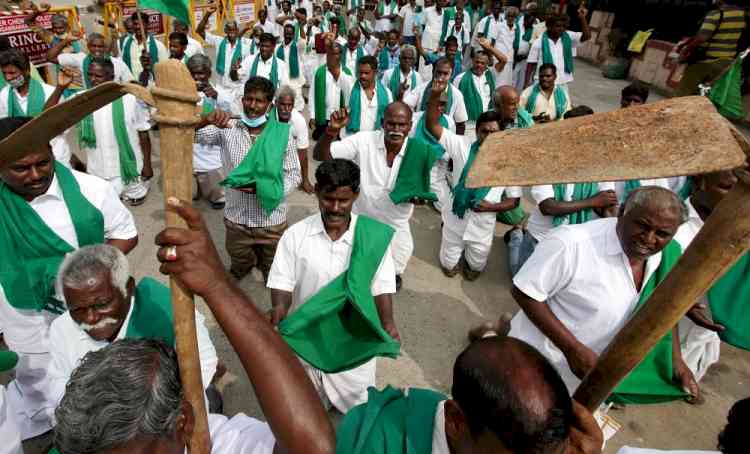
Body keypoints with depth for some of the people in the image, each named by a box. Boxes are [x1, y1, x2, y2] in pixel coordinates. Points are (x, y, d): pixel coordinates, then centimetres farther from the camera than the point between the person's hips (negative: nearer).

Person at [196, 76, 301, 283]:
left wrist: (262, 188, -23)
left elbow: (294, 175, -8)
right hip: (236, 219, 2)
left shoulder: (283, 134, -10)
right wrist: (207, 120, -36)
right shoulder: (227, 129, -5)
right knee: (239, 267, 28)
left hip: (272, 220, -2)